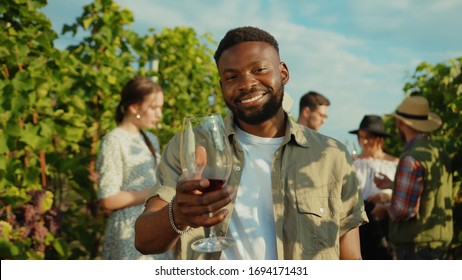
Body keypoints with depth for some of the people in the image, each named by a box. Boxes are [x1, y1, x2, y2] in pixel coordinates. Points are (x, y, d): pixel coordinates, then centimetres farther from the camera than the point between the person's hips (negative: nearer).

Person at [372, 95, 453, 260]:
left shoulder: (411, 158, -19)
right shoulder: (439, 153, 7)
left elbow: (404, 209, -22)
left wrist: (385, 210, -2)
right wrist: (393, 185, 28)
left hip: (416, 243, -9)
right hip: (440, 239, 9)